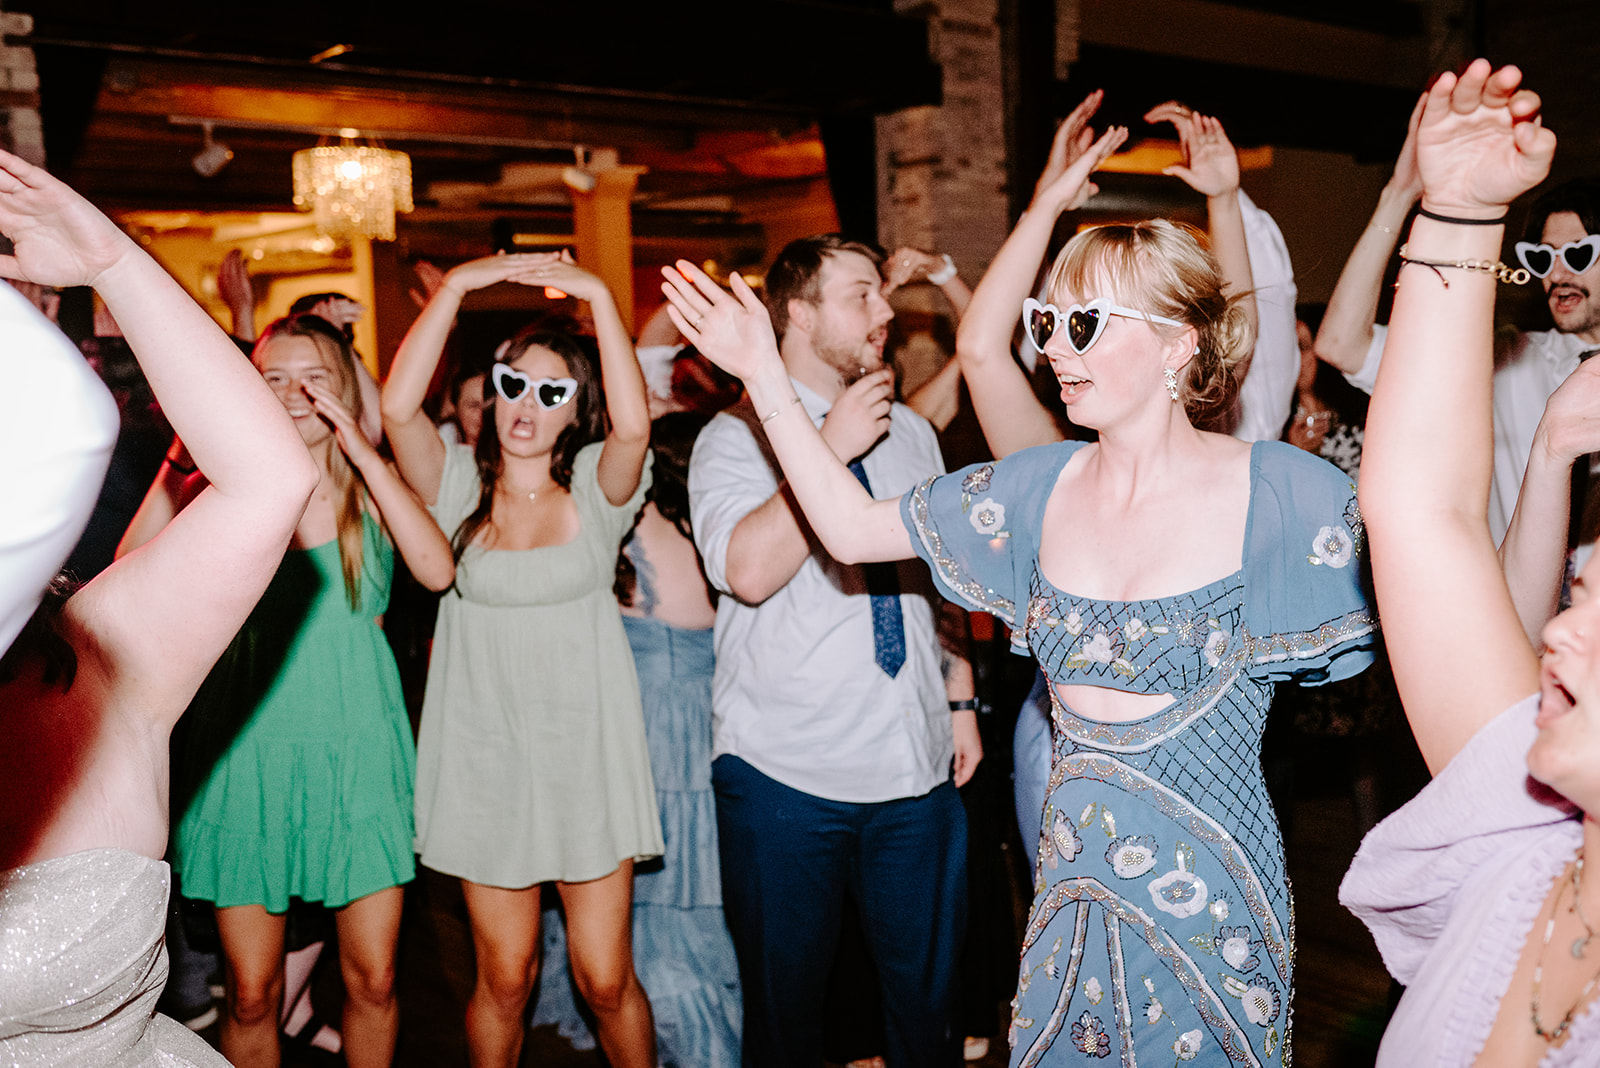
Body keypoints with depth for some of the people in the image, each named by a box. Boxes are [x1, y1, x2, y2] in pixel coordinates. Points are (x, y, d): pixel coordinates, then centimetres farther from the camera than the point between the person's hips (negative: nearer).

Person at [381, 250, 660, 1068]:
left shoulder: (595, 486, 0)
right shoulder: (460, 486, 1)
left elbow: (634, 426, -22)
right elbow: (398, 407, -16)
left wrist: (599, 295, -24)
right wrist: (457, 285, -20)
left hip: (584, 749, 0)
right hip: (485, 755, 1)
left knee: (606, 977, 4)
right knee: (505, 977, 9)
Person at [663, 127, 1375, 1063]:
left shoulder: (1278, 493, -13)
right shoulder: (1043, 487, 0)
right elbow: (854, 528, 4)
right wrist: (767, 373, -2)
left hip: (1214, 906, -4)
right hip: (1070, 894, 5)